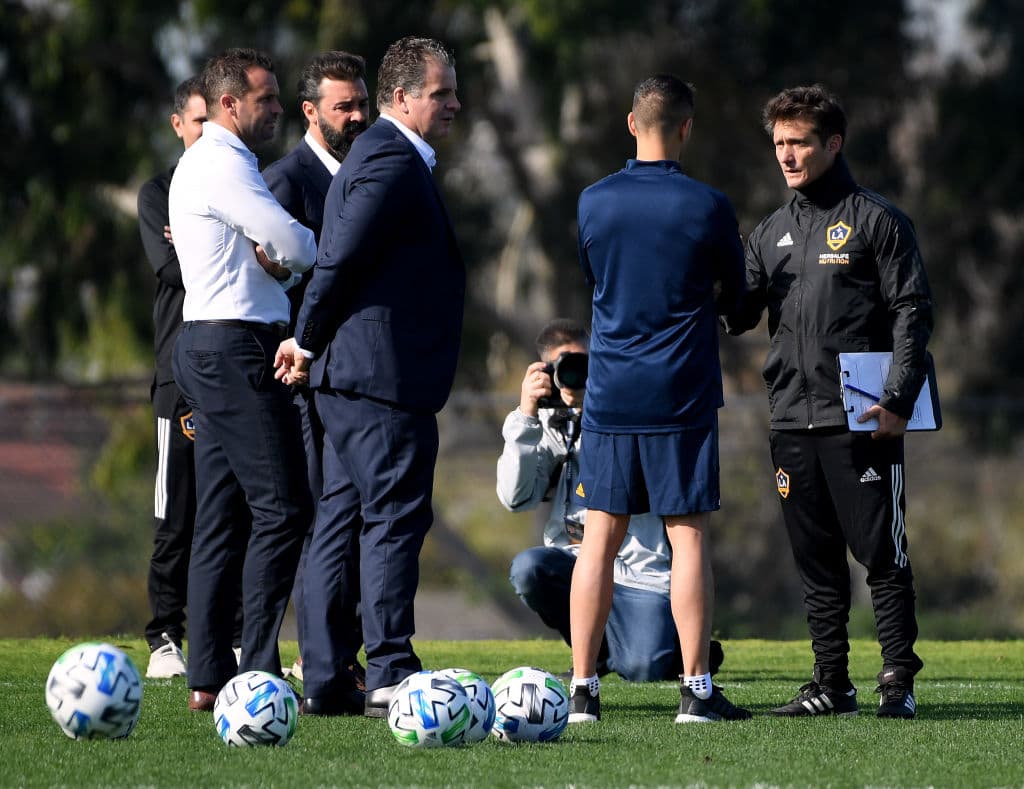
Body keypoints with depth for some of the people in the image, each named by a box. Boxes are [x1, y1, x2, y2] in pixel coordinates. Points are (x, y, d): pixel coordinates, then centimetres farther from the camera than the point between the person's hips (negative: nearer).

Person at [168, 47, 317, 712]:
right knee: (282, 506, -11)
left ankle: (209, 677, 7)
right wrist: (297, 256, 8)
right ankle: (258, 673, -14)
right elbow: (295, 245, -15)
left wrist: (279, 263, -3)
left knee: (221, 517, 8)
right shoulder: (223, 165, -12)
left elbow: (277, 251, 21)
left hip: (210, 351, 11)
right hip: (237, 348, -11)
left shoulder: (210, 163, 22)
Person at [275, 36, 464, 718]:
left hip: (352, 378, 11)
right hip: (383, 375, -11)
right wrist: (309, 341, -7)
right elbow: (341, 259, -17)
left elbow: (339, 260, 22)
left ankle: (325, 681, 13)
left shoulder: (390, 158, 21)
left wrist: (309, 340, 16)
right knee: (397, 516, -10)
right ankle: (390, 674, -12)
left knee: (341, 521, 10)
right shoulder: (392, 162, -14)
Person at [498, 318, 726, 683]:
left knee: (643, 669, -23)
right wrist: (525, 416, -13)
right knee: (527, 568, -30)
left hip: (642, 570, -3)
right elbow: (515, 497, -4)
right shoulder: (549, 424, 9)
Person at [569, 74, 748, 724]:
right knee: (689, 537, 1)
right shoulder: (709, 207, -7)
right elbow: (735, 294, 6)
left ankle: (583, 689, 2)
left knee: (600, 538, 4)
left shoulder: (593, 202, 1)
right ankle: (697, 689, 0)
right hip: (682, 398, -2)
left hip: (609, 395, 2)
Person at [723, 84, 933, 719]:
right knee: (816, 559, 7)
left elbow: (913, 311, -5)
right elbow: (737, 314, 14)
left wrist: (899, 399, -13)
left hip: (863, 422, -6)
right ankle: (832, 683, 11)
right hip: (793, 421, 6)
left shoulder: (877, 220, 0)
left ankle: (899, 680, -1)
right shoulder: (772, 233, 17)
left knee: (881, 552, -5)